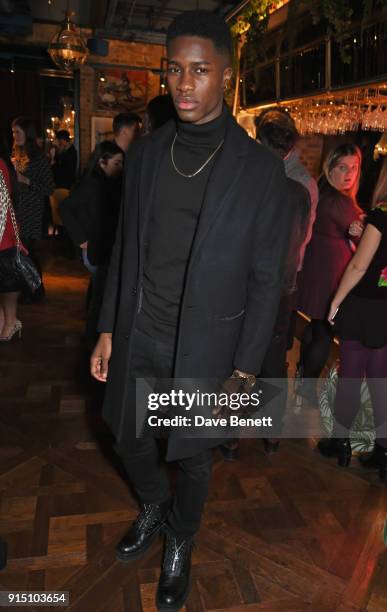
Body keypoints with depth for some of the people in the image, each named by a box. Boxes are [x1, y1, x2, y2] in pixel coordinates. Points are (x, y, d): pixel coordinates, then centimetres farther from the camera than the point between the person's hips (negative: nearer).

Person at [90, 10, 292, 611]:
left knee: (194, 455, 15)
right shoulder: (145, 153, 2)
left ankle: (180, 543, 47)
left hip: (205, 345, -3)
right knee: (127, 436, 20)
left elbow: (266, 280, -8)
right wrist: (108, 329, 7)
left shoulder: (260, 170, -11)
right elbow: (125, 248, 7)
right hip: (137, 336, 4)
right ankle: (154, 507, 54)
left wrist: (244, 370, -8)